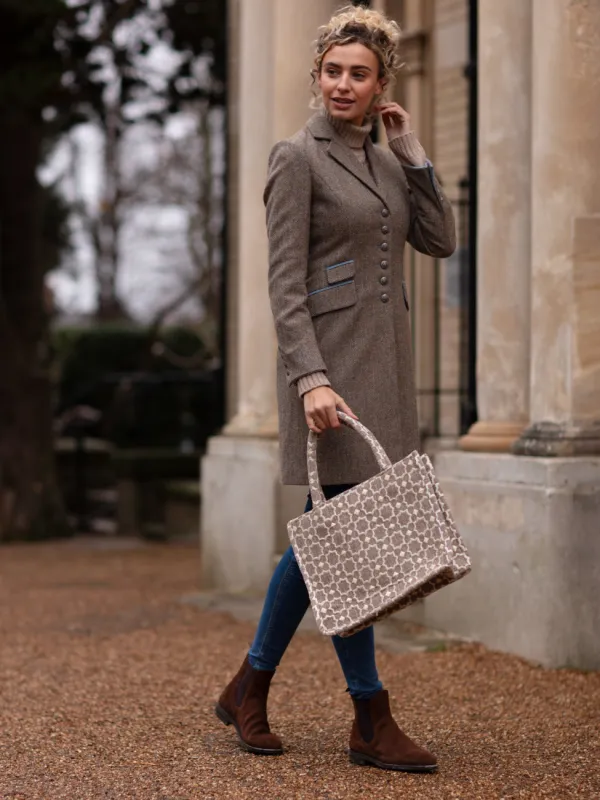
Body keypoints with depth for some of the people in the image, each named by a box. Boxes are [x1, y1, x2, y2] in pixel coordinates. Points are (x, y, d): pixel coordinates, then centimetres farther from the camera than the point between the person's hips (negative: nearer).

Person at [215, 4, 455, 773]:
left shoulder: (387, 161, 16)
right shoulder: (296, 157, -6)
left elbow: (440, 241, 6)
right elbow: (285, 283, -12)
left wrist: (410, 147, 5)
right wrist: (311, 379, -22)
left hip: (384, 362, 8)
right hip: (329, 361, -8)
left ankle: (249, 688, 24)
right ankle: (372, 720, 3)